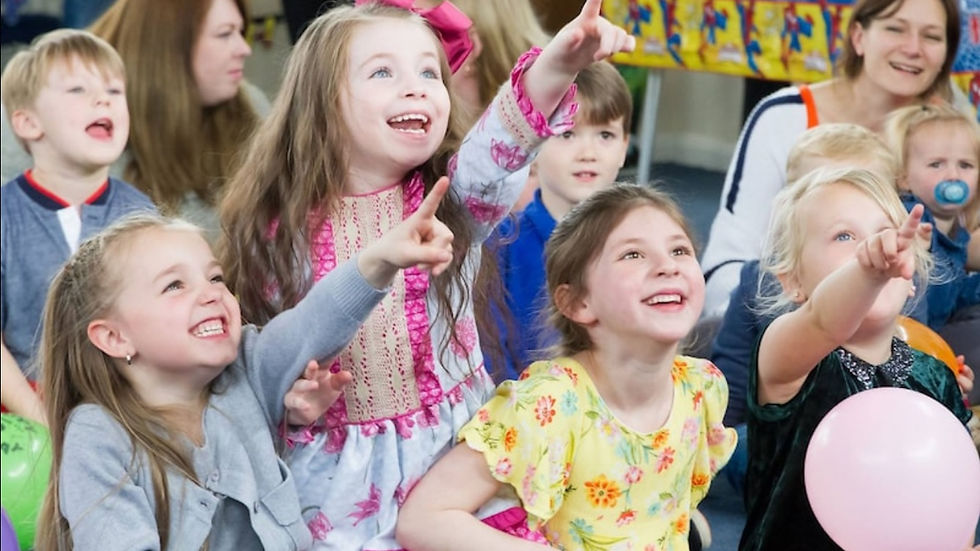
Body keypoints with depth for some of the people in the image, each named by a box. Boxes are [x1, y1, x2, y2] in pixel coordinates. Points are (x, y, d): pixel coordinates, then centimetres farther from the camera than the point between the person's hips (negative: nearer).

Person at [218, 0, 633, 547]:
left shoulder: (455, 203, -6)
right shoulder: (278, 232, -5)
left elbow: (495, 153, -29)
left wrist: (556, 66, -49)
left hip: (455, 448, 0)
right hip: (339, 474, 0)